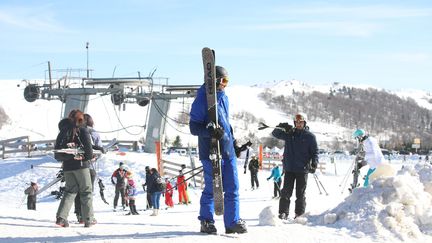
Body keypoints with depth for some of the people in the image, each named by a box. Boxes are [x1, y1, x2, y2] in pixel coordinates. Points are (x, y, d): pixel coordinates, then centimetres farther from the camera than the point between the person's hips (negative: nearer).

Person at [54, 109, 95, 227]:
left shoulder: (63, 132, 9)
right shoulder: (82, 130, -5)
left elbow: (57, 153, 7)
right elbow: (88, 148, -12)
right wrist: (89, 157, 7)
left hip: (67, 166, 4)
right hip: (81, 164, -4)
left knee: (70, 191, 11)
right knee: (86, 191, 6)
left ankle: (61, 217, -6)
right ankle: (88, 219, 7)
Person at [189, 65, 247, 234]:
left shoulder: (224, 98, 14)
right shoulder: (202, 100, -9)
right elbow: (194, 127, -11)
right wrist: (210, 132, -27)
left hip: (228, 150, 7)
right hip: (210, 151, -7)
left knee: (232, 187, 5)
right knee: (212, 187, -2)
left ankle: (233, 222, 11)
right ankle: (206, 222, 14)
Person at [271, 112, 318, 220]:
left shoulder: (310, 136, 2)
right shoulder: (289, 133, 9)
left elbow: (315, 151, 2)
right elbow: (275, 134, 9)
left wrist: (314, 163, -14)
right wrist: (281, 127, -13)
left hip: (302, 170, -2)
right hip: (289, 168, 2)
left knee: (300, 193, 3)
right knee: (286, 191, 0)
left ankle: (300, 213, 10)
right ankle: (283, 212, 3)